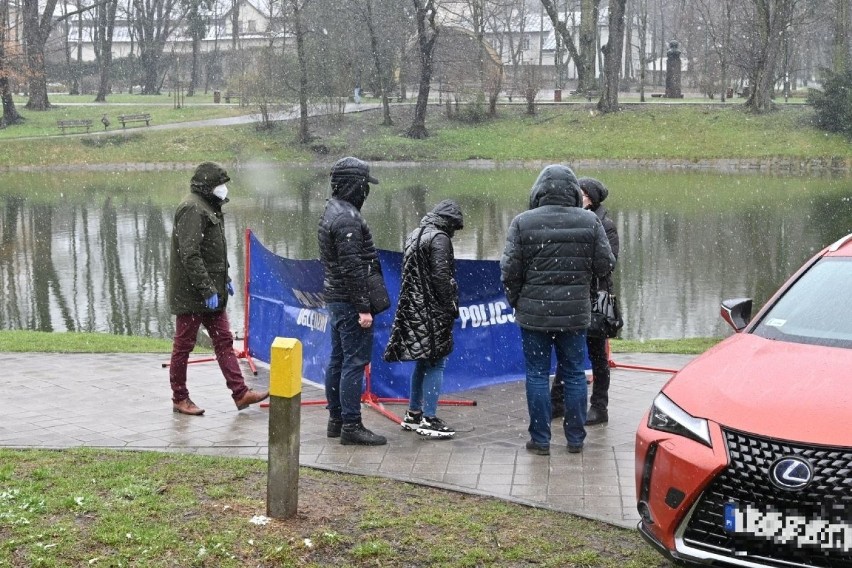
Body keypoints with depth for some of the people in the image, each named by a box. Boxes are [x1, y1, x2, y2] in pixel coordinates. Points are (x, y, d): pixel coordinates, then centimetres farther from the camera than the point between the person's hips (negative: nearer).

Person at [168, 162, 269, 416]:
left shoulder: (208, 208, 15)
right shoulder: (192, 209, -18)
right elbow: (190, 255, -25)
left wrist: (225, 279, 20)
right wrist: (207, 290, -24)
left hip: (211, 292, 10)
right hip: (191, 293, -10)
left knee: (224, 340, 8)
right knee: (184, 345, 2)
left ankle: (240, 393, 10)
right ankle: (179, 398, 12)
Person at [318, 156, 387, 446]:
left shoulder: (332, 211, 13)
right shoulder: (347, 218, -20)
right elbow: (353, 268, -23)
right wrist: (363, 308, -20)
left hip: (335, 299, 11)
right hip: (350, 302, -11)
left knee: (338, 360, 15)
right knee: (355, 361, -6)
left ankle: (336, 419, 23)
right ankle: (351, 425, -3)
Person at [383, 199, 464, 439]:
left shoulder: (414, 235, 14)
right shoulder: (439, 238, -13)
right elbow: (441, 277, -18)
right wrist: (451, 306, -9)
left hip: (412, 309, 9)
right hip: (432, 311, -9)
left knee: (423, 362, 18)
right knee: (435, 364, -3)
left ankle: (413, 414, 24)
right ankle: (429, 420, -2)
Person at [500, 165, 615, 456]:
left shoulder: (523, 222, -8)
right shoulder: (589, 221, -3)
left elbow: (509, 270, -6)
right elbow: (605, 265, -1)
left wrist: (515, 301, 10)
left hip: (534, 312, -2)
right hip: (575, 312, 2)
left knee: (537, 375, 7)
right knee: (575, 374, 11)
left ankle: (540, 440, 11)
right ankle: (575, 439, 17)